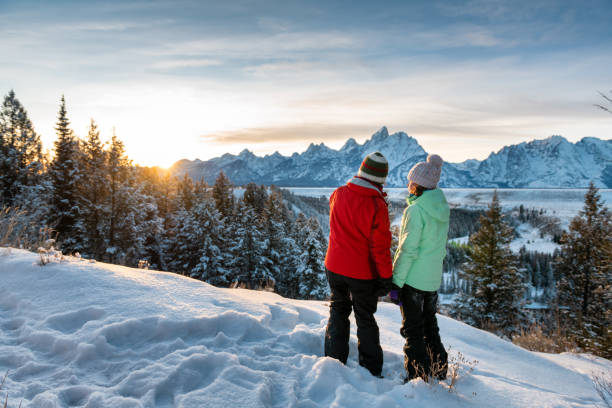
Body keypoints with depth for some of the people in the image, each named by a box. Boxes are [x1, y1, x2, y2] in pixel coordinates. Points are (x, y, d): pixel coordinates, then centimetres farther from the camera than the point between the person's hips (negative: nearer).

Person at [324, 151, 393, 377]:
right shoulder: (377, 206, -19)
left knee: (338, 310, 21)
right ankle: (372, 371, 24)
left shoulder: (338, 194, -5)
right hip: (362, 273, -3)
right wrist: (386, 277, -9)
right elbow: (380, 246, -18)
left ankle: (334, 361, 25)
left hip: (335, 266, 4)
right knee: (365, 318, 13)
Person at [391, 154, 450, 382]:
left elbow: (408, 250, -20)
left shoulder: (416, 210, -19)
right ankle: (439, 373, 32)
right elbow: (442, 246, 12)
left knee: (413, 330, 6)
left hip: (413, 278, -8)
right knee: (430, 327, 21)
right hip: (434, 279, 8)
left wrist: (396, 281, -14)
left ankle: (417, 377, 16)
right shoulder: (442, 208, 4)